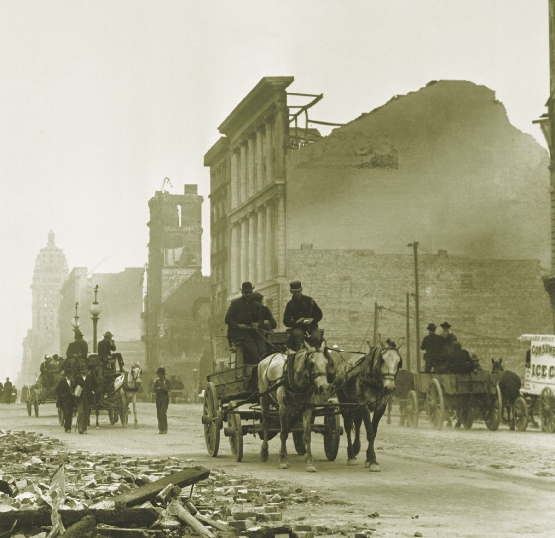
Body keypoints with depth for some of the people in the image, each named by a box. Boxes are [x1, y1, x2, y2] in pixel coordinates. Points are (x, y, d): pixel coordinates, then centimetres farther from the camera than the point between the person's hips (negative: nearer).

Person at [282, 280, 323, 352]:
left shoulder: (309, 300, 7)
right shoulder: (290, 304, 10)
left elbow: (319, 314, 10)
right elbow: (286, 321, 6)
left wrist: (312, 320, -11)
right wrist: (296, 322, -14)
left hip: (311, 326, 0)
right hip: (298, 327, 0)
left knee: (315, 337, -33)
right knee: (298, 334, -37)